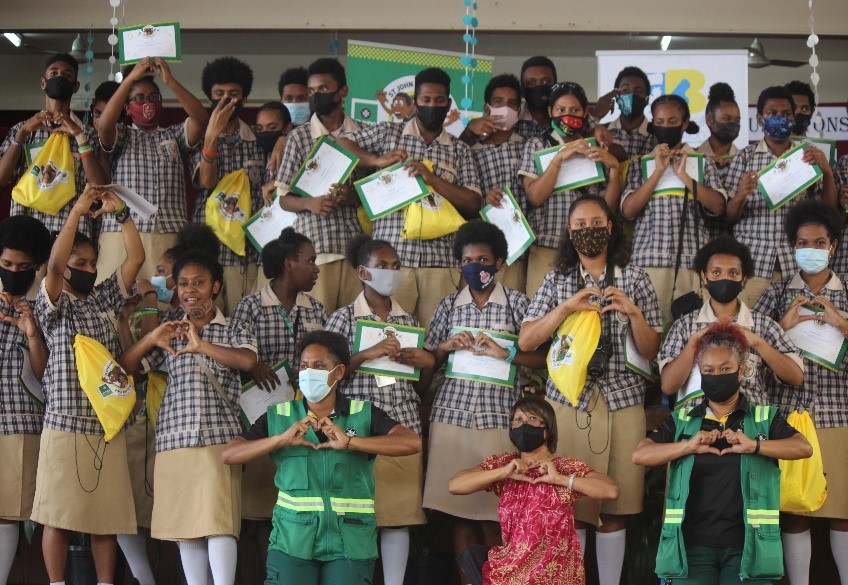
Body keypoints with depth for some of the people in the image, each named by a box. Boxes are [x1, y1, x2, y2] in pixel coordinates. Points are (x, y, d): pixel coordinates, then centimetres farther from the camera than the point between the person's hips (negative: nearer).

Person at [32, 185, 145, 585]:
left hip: (108, 426, 4)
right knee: (58, 516, 0)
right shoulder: (53, 305, -1)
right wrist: (77, 212, -19)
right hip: (64, 426, -4)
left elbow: (136, 259, 5)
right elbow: (53, 265, -19)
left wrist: (121, 213, -4)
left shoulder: (105, 298, 12)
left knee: (107, 515, 7)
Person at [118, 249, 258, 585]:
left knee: (219, 522, -12)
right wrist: (150, 339, -6)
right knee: (185, 527, 5)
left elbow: (248, 361, -13)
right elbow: (125, 368, 10)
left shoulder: (233, 329, 8)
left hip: (219, 439, -3)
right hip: (173, 440, 3)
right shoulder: (170, 333, 15)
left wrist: (201, 345, -15)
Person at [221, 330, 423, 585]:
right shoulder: (278, 416, 12)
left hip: (350, 542, 0)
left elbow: (412, 443, -7)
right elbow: (229, 455, 4)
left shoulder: (364, 414, 7)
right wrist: (282, 439, -10)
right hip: (293, 538, 1)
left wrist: (350, 442, -16)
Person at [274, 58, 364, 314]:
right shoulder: (300, 137, 7)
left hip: (357, 245, 2)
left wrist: (354, 196, -8)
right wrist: (309, 203, -13)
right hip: (314, 246, -1)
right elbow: (284, 198, 7)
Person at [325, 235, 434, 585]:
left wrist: (428, 362, -3)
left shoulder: (409, 321, 14)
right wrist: (367, 354, -16)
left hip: (403, 428, 4)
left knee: (400, 513, 2)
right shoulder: (343, 319, 2)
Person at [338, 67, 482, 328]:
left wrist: (433, 179, -7)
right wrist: (378, 160, -5)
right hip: (390, 256, -1)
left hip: (439, 260, 1)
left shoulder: (460, 150, 16)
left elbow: (472, 204, 7)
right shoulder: (389, 133, 13)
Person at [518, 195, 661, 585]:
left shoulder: (634, 279, 5)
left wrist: (633, 312, -14)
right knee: (568, 507, 0)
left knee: (613, 509, 3)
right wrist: (567, 307, -14)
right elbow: (525, 341, -2)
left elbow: (650, 352, 3)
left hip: (622, 404, 0)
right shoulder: (557, 280, 6)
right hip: (568, 400, 0)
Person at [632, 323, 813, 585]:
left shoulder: (766, 418, 9)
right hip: (692, 544, 1)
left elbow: (804, 448, -6)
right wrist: (688, 446, -12)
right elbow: (639, 455, 1)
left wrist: (755, 445, -19)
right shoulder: (681, 420, 12)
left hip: (747, 544, -1)